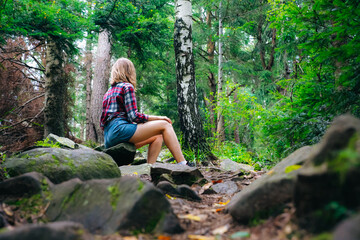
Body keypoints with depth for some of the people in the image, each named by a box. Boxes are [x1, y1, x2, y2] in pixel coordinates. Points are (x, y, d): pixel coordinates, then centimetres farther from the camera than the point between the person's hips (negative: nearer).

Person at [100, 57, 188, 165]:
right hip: (119, 130, -9)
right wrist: (158, 118, 0)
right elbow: (134, 116, -10)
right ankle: (182, 164, -14)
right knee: (165, 125, -7)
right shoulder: (127, 86, 0)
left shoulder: (110, 91, 24)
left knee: (158, 137, 14)